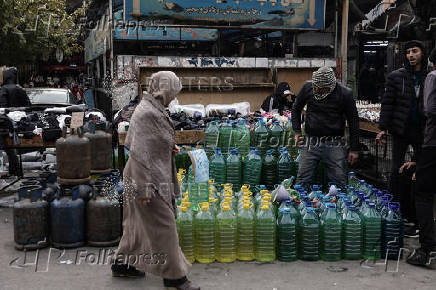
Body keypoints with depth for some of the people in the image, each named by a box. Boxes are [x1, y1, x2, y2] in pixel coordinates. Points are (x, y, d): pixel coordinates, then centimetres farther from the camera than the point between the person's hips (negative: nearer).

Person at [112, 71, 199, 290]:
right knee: (163, 225, -1)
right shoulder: (147, 114, -22)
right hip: (148, 180, -10)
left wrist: (169, 147, 8)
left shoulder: (152, 109, 8)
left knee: (138, 222, 20)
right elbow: (140, 153, -25)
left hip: (154, 176, 10)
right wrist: (144, 189, -24)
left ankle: (122, 264, 35)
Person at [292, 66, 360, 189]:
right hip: (311, 142, 2)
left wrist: (354, 149, -1)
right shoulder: (307, 88, -2)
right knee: (302, 181, 2)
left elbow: (353, 121, 0)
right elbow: (296, 109, 15)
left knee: (339, 183, 2)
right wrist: (297, 131, 6)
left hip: (335, 144, -1)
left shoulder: (345, 94, -8)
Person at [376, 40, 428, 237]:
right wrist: (383, 128, -5)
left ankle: (412, 218, 11)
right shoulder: (396, 77, 2)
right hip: (401, 130, -1)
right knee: (396, 170, -1)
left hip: (422, 132, 1)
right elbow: (387, 103, 2)